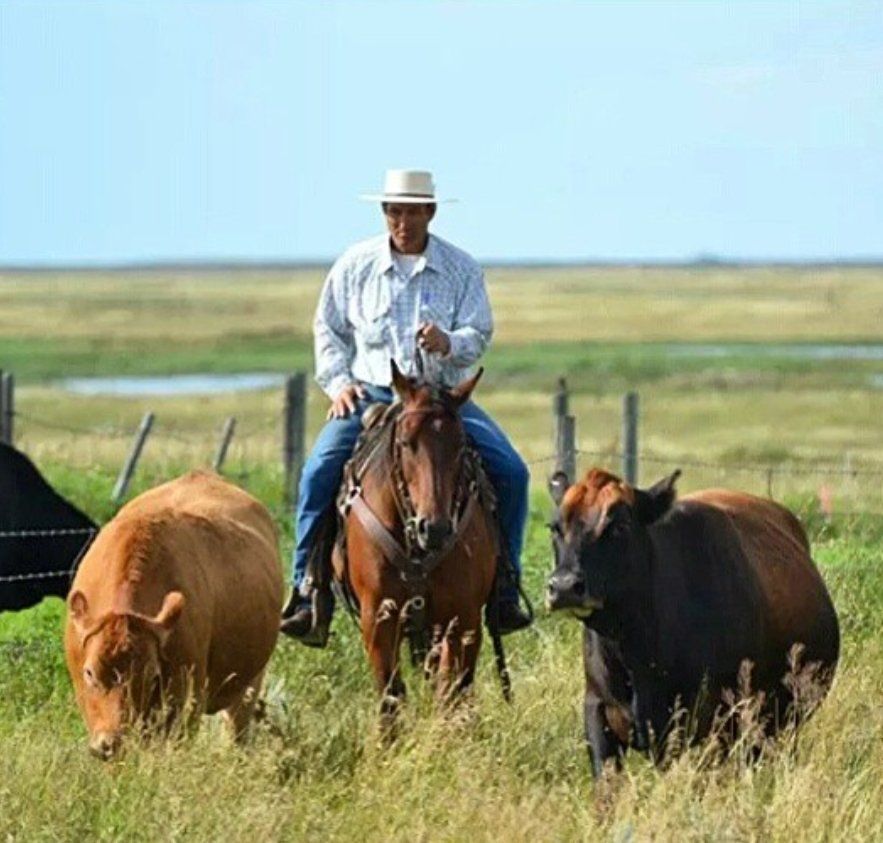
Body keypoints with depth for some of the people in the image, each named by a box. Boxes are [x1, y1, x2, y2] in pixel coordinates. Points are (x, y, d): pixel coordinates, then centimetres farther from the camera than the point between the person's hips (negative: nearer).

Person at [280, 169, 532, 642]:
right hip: (370, 394, 0)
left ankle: (504, 588, -2)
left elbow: (479, 336, 0)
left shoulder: (461, 269, 3)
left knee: (510, 472, -16)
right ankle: (307, 589, -16)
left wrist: (449, 344, -23)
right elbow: (328, 330, 13)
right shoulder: (355, 266, 5)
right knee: (319, 471, -24)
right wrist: (338, 382, -2)